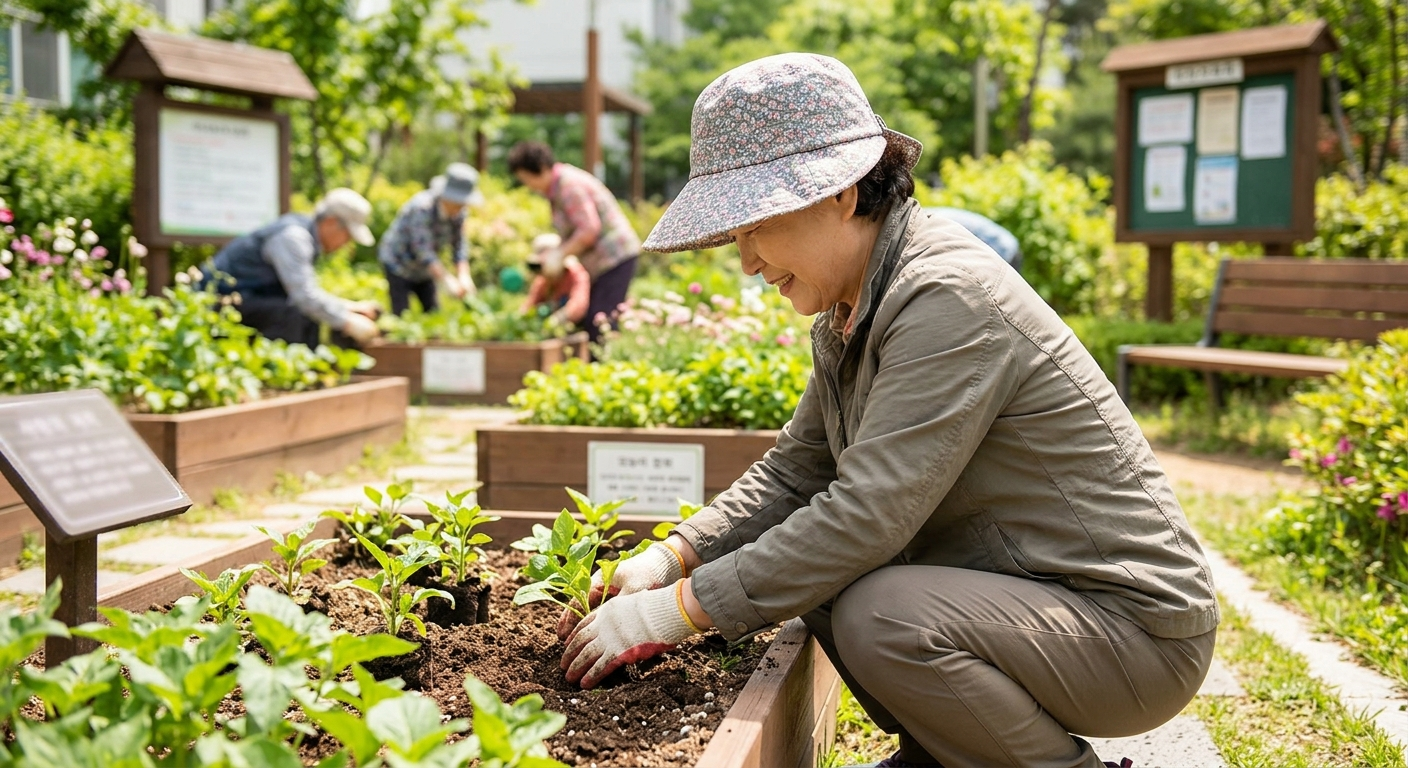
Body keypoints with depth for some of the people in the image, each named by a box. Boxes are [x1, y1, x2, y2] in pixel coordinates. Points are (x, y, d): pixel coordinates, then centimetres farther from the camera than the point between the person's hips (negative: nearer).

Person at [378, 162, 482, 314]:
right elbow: (423, 250, -37)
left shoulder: (458, 212, -13)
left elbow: (459, 245, -12)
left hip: (423, 270, 7)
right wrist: (447, 280, -44)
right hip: (398, 263, -7)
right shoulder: (422, 207, -33)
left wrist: (464, 277, -29)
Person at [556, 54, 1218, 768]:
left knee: (880, 618, -29)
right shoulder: (849, 312, 5)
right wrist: (668, 560, -3)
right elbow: (792, 471, 11)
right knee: (811, 567, 3)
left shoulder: (947, 300, -25)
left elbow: (865, 515, -29)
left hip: (1137, 626, -9)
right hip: (1009, 586, 9)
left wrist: (671, 613, -24)